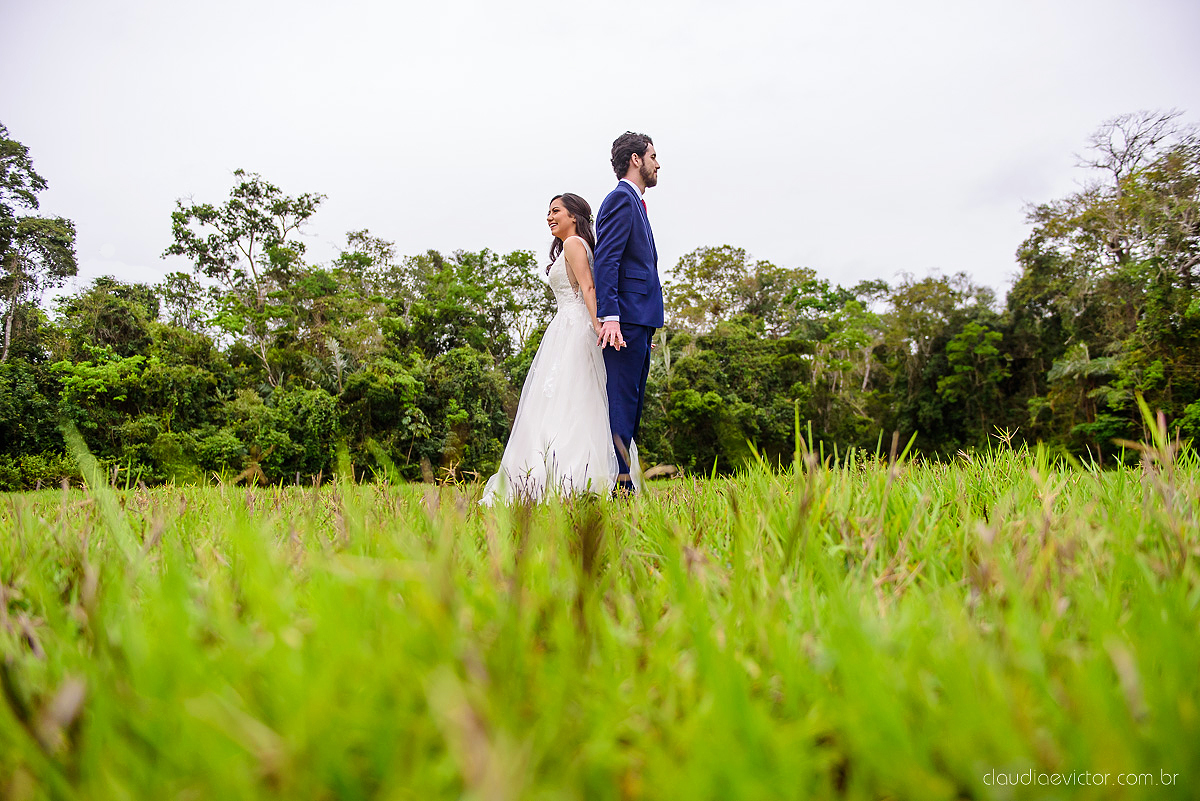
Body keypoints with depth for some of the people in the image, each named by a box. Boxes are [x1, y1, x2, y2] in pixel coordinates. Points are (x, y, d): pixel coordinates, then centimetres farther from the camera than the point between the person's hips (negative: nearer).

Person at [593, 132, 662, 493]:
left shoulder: (633, 202, 25)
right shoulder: (621, 198, -5)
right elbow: (606, 260, -16)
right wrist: (609, 317, -26)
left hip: (639, 320, 10)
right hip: (626, 319, -10)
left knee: (631, 405, 10)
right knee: (621, 402, -10)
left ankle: (626, 482, 16)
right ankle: (618, 481, -8)